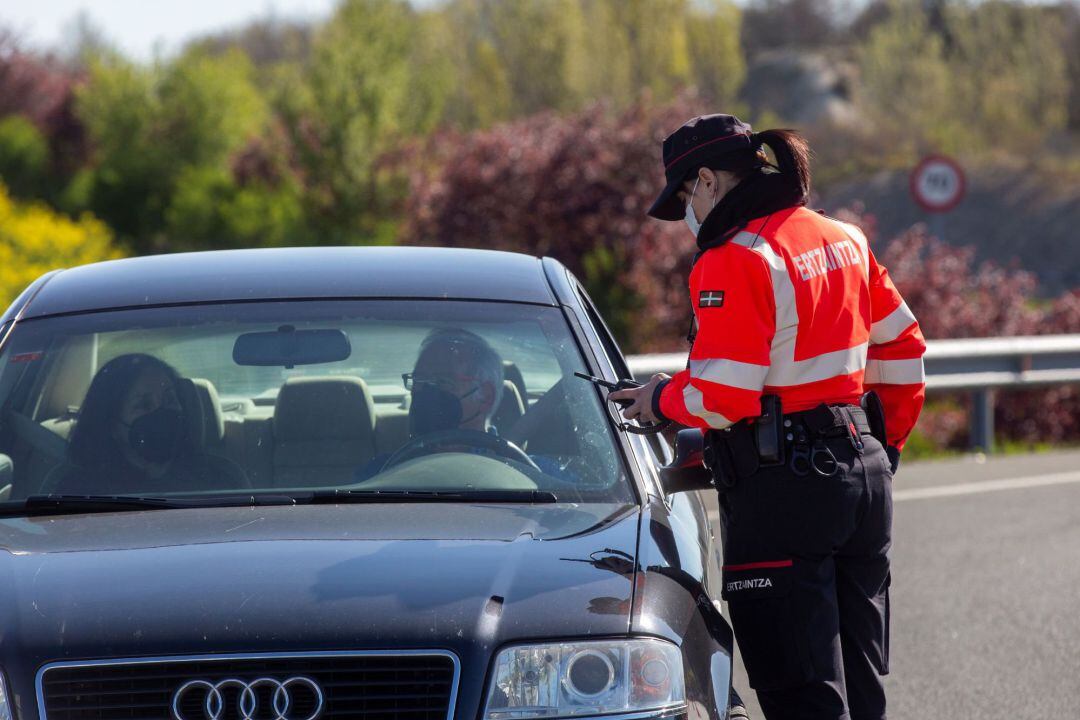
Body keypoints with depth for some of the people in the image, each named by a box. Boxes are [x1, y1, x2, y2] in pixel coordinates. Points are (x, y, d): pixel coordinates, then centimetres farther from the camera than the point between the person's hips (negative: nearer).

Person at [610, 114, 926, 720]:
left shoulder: (735, 261, -14)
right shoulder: (844, 240, 11)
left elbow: (723, 396, -19)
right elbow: (902, 350, 17)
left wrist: (662, 399, 0)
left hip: (782, 488, -8)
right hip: (866, 476, 8)